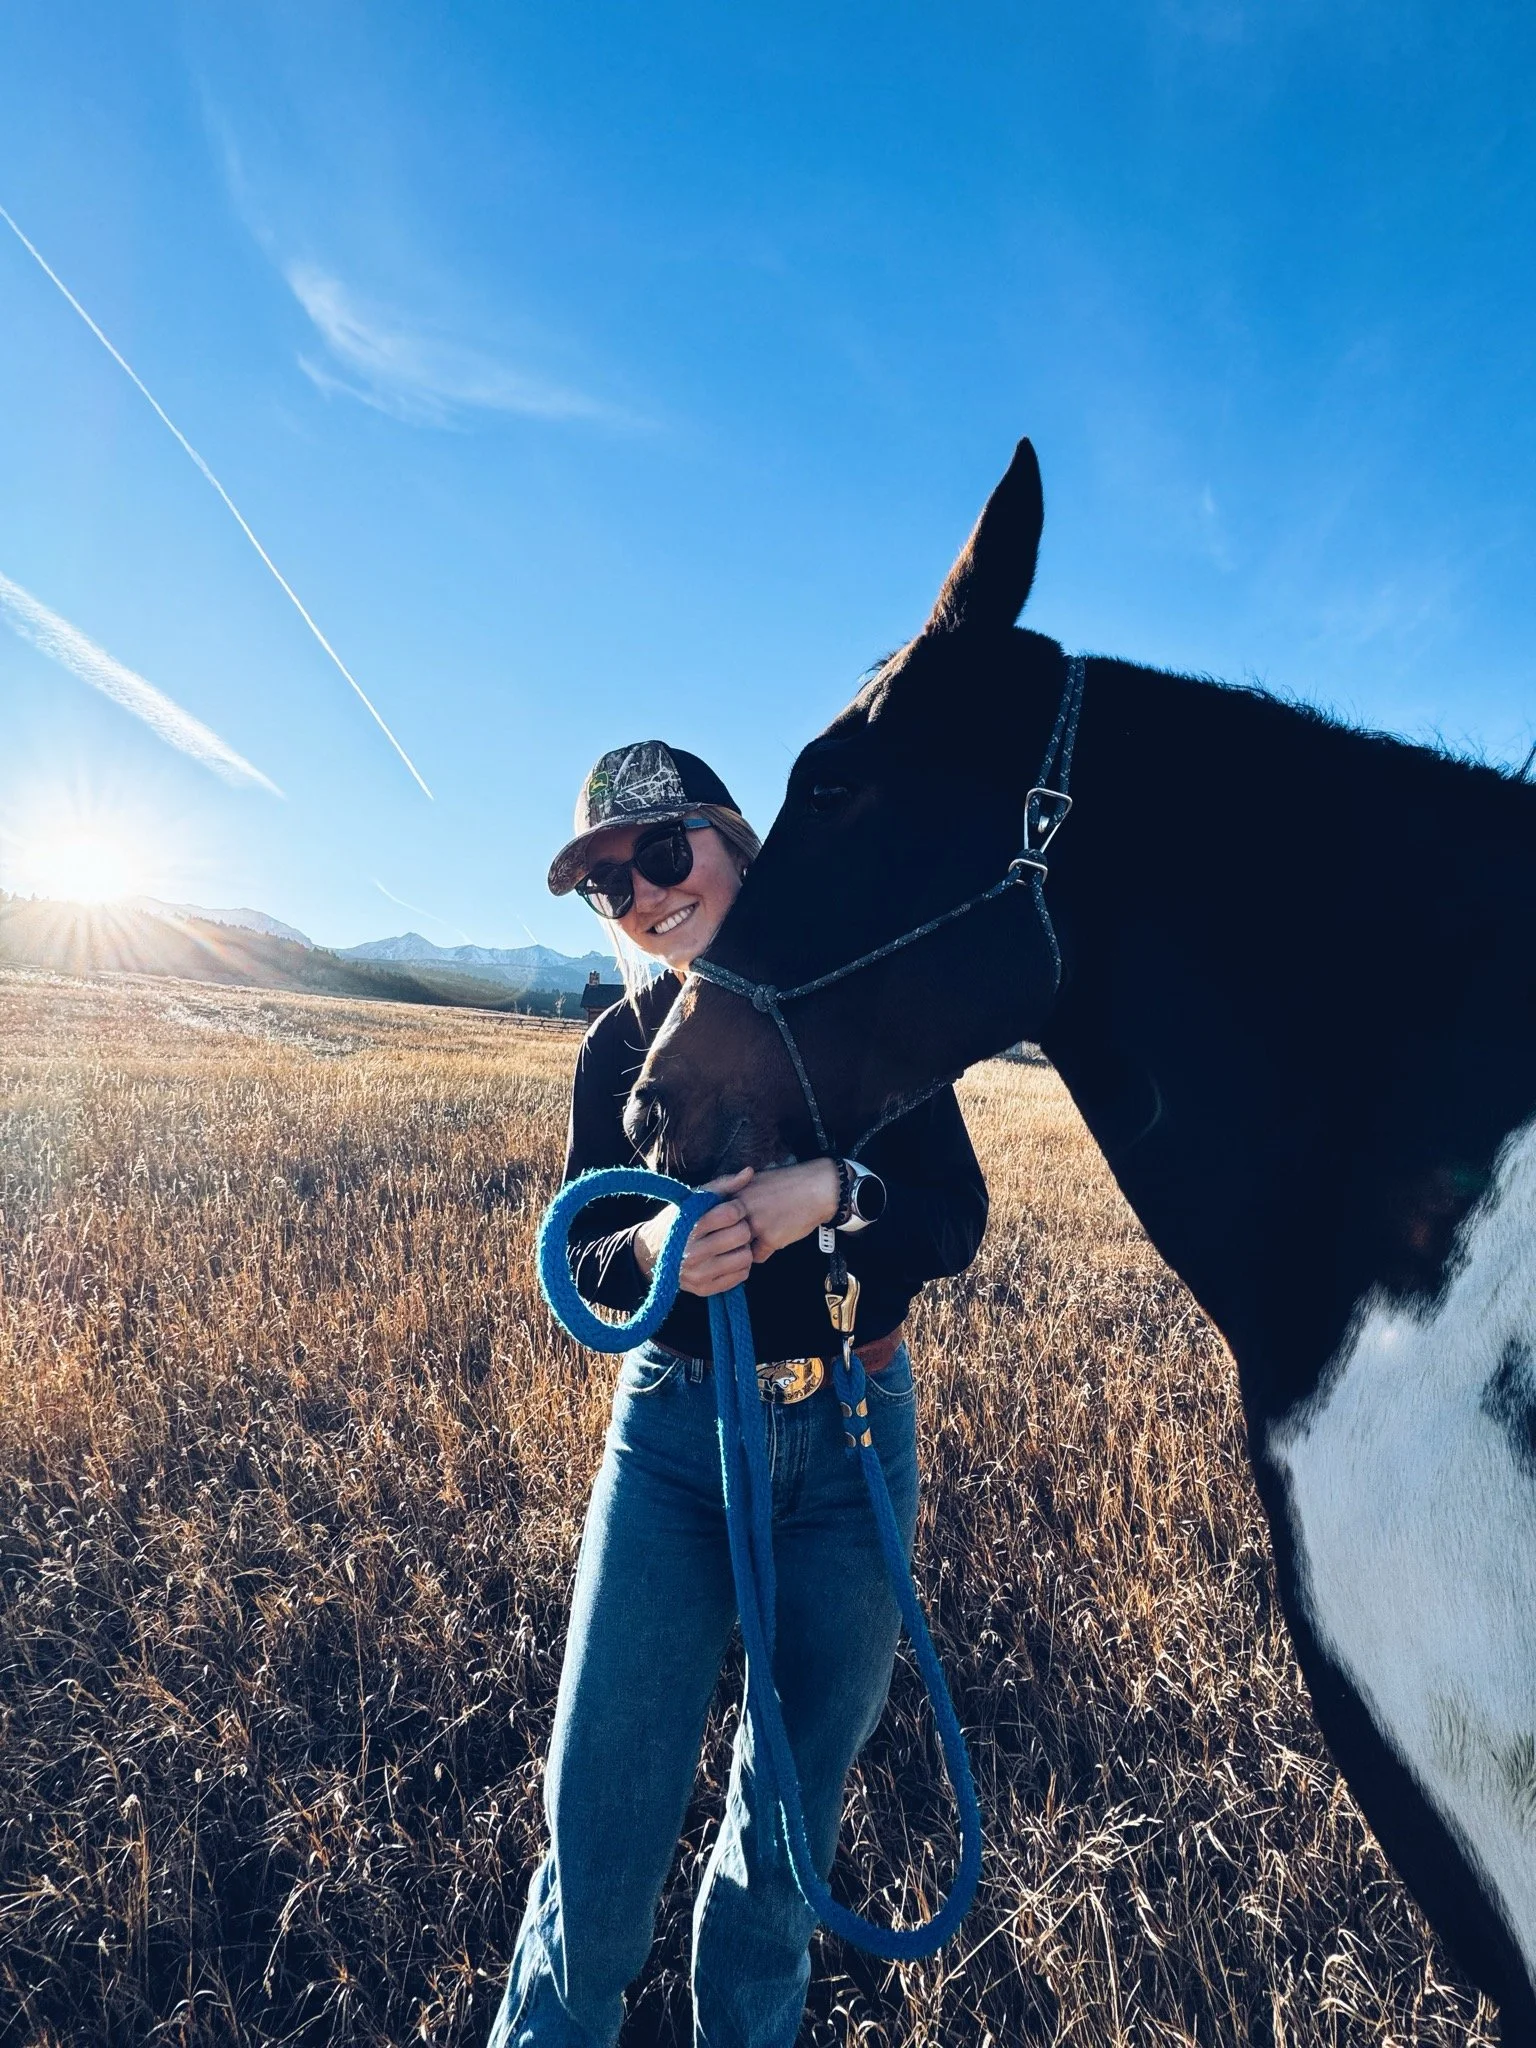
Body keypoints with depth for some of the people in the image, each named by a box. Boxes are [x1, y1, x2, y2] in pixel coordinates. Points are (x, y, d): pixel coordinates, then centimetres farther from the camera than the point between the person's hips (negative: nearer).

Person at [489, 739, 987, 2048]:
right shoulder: (620, 1045, 0)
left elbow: (959, 1223, -7)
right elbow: (582, 1255, 2)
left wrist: (833, 1192, -27)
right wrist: (653, 1250, -22)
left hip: (852, 1436, 0)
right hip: (673, 1432, 1)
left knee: (794, 1810, 17)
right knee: (603, 1813, 5)